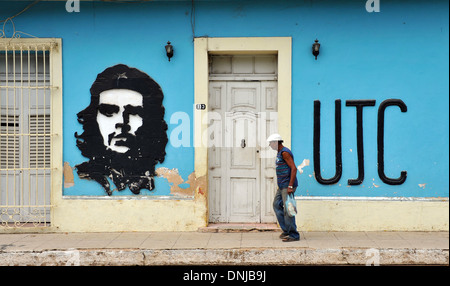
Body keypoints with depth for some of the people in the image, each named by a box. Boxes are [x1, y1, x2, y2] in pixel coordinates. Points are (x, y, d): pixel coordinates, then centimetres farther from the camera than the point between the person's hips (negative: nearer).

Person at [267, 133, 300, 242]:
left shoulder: (285, 152, -14)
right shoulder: (279, 152, 17)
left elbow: (294, 168, -21)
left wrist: (290, 186, -26)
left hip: (287, 186, -11)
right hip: (282, 186, 11)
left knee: (288, 209, -8)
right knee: (277, 205, 13)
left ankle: (293, 235, -1)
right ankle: (286, 230, 18)